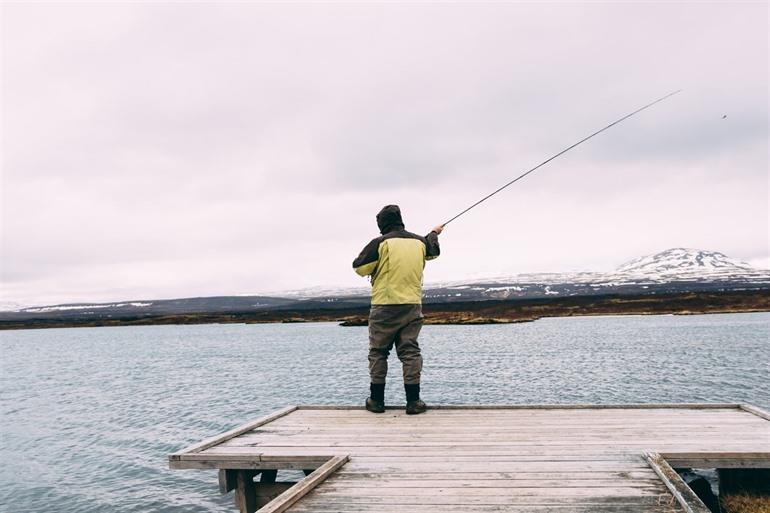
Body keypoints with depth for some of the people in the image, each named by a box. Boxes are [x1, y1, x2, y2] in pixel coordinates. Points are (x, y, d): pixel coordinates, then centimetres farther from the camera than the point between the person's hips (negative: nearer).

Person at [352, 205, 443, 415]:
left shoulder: (380, 243, -8)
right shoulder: (419, 242, 7)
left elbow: (360, 268, -5)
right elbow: (433, 251, 31)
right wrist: (434, 234, 51)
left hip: (384, 307, -3)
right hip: (412, 306, 3)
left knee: (378, 352, 7)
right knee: (410, 352, 5)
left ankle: (376, 400, 11)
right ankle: (413, 401, 2)